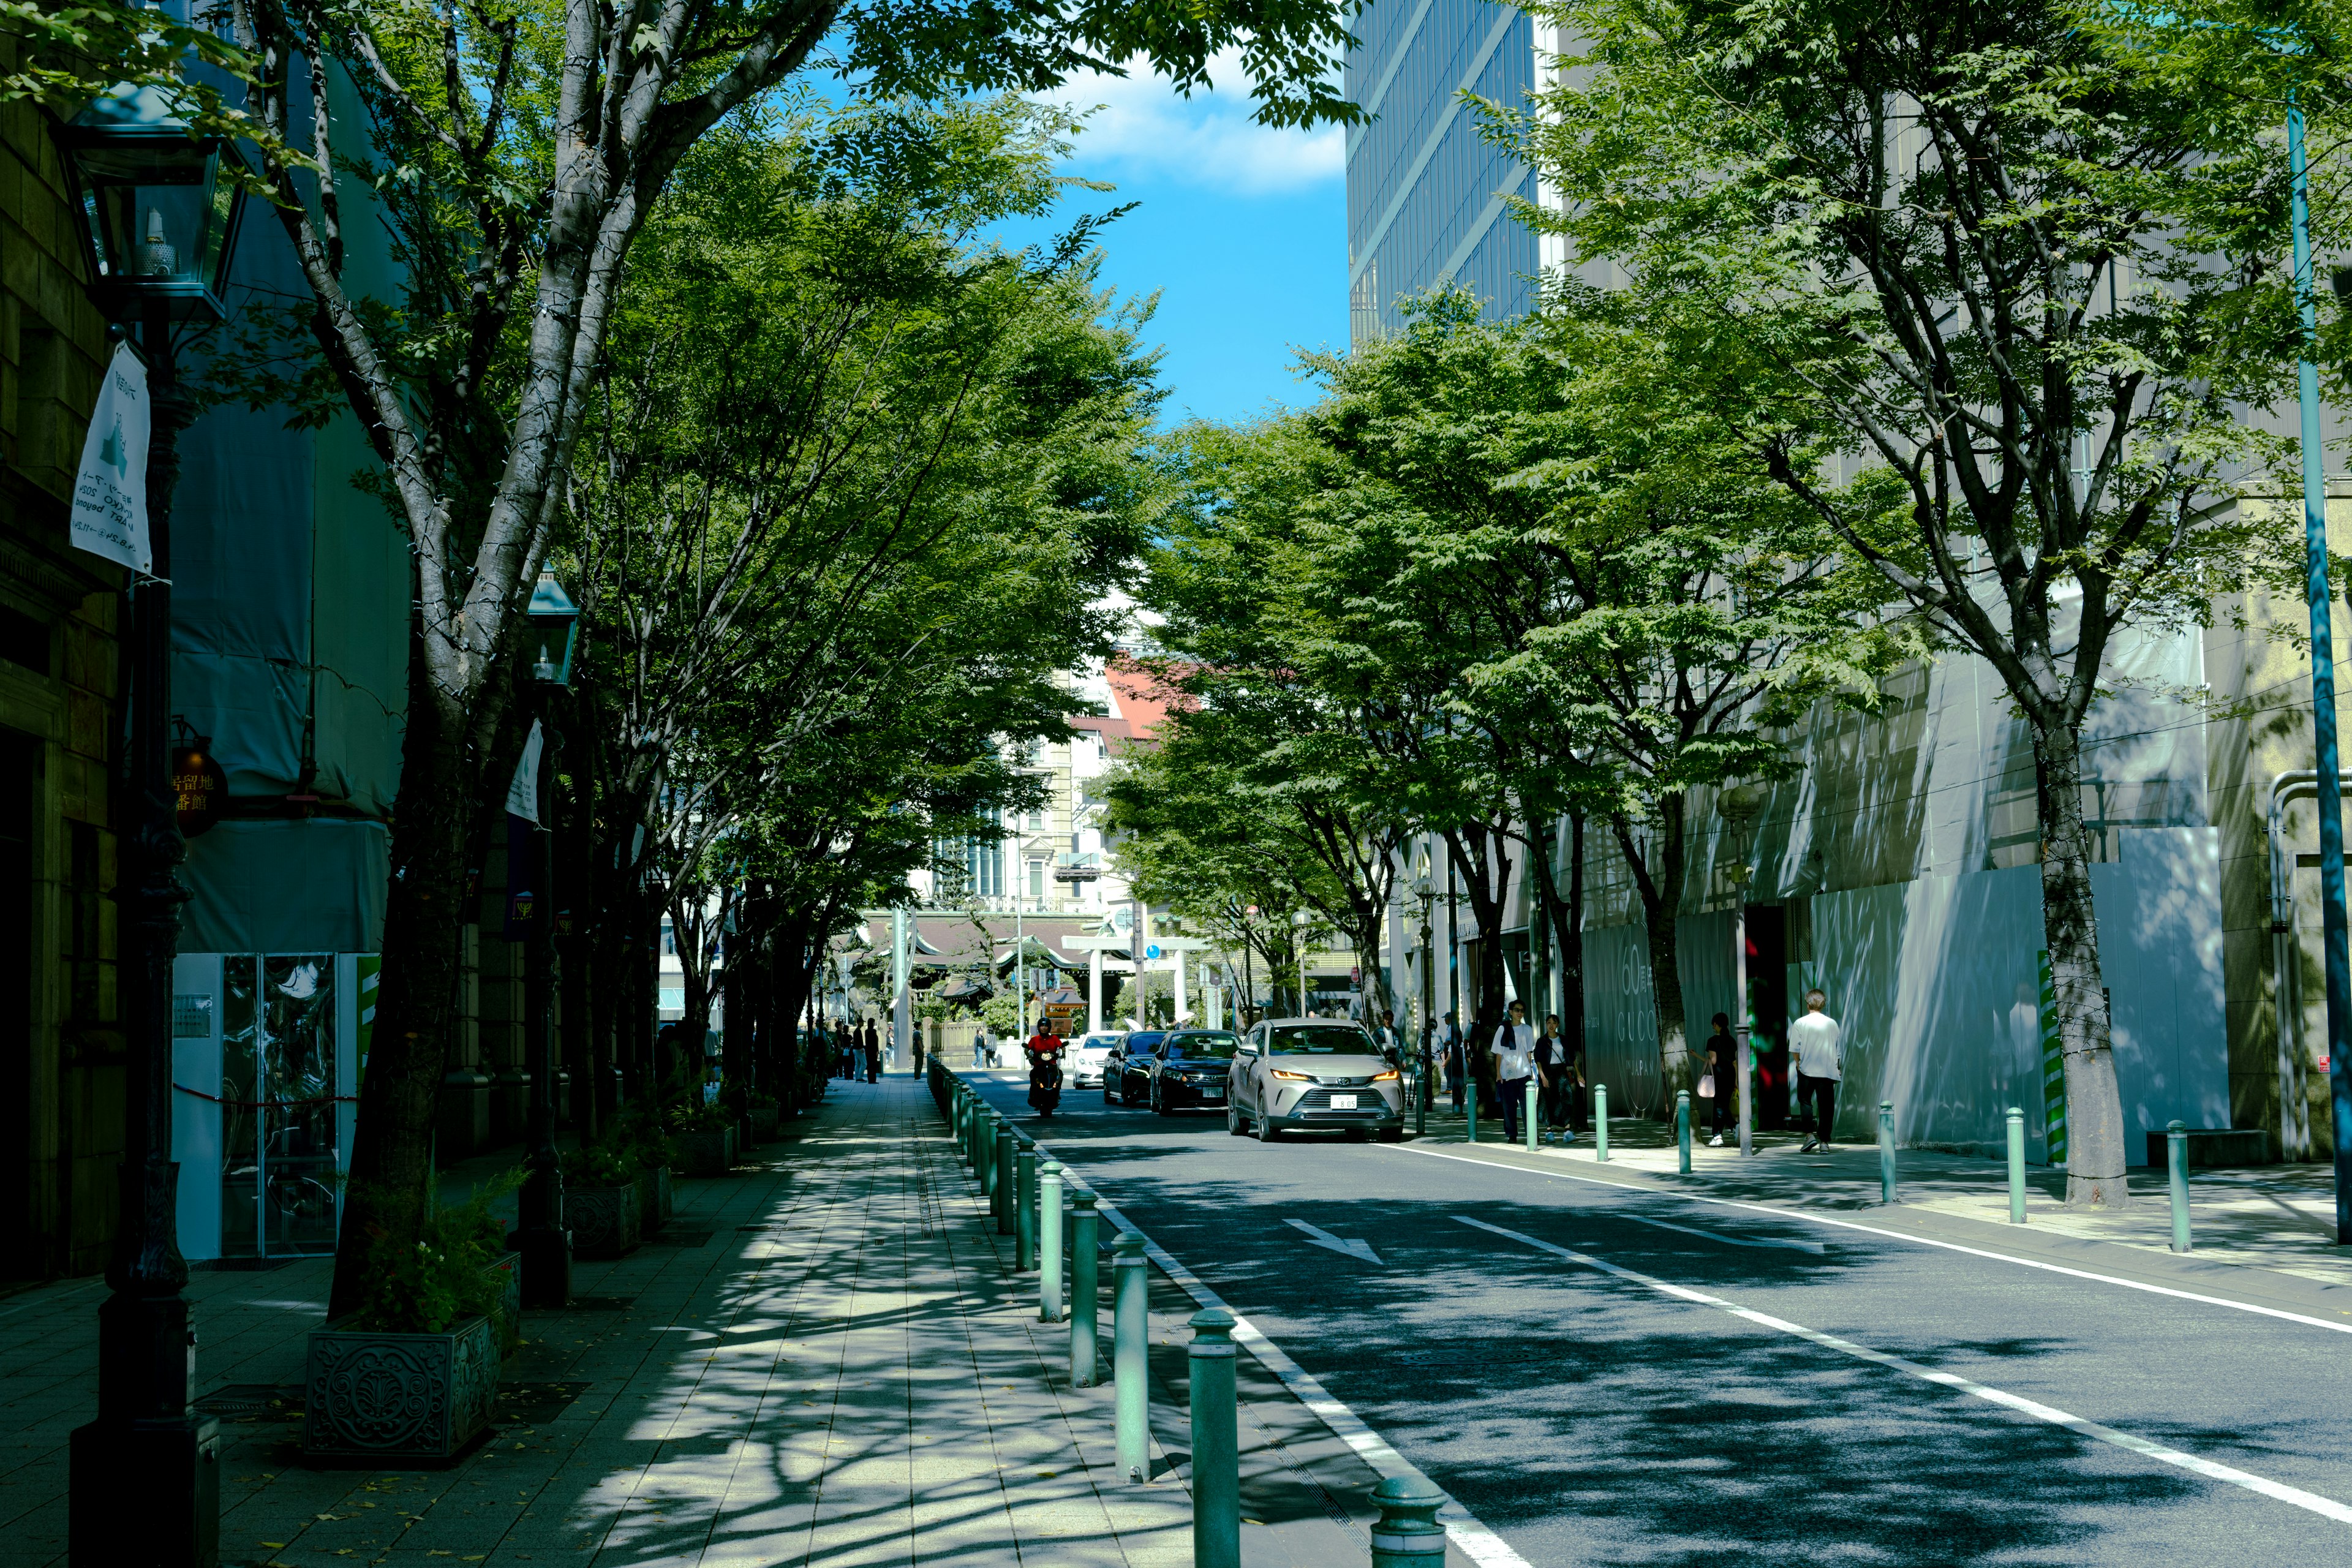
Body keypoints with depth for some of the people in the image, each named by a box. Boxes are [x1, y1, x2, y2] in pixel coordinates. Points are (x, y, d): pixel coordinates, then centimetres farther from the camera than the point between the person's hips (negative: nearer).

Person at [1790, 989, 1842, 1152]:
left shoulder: (1800, 1023, -5)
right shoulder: (1832, 1024, 3)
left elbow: (1794, 1049, -6)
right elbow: (1838, 1050, 7)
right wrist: (1837, 1068, 19)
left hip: (1807, 1070, -2)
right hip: (1828, 1071, 2)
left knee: (1805, 1101, 10)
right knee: (1826, 1105, 6)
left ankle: (1809, 1134, -6)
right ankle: (1824, 1141, 5)